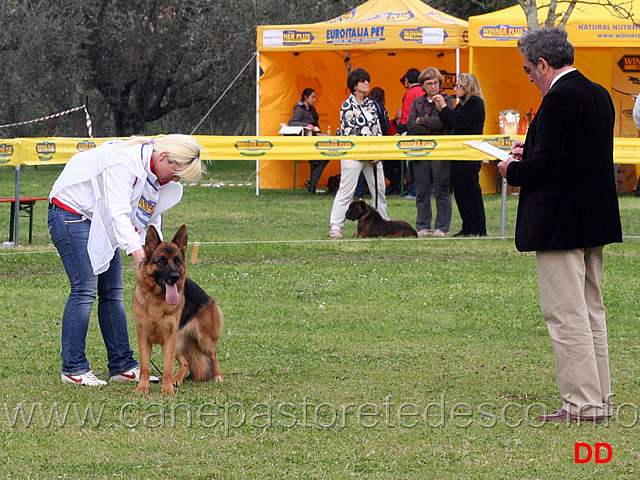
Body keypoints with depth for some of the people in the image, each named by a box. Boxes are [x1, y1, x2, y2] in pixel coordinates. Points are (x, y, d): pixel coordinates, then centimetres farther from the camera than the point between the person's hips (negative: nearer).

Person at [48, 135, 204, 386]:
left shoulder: (156, 178, 3)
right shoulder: (125, 160, -26)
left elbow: (150, 223, 10)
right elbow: (118, 210, -34)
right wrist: (135, 248, -43)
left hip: (100, 222, 9)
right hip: (72, 212, -9)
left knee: (113, 293, 5)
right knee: (85, 290, -14)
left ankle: (122, 365, 10)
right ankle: (73, 369, -11)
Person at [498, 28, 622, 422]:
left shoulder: (559, 98, -18)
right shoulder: (599, 95, 11)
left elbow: (546, 165, -22)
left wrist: (513, 170, -3)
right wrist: (531, 151, 17)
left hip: (560, 223, -10)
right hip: (595, 223, 10)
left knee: (566, 315, -5)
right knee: (591, 311, 16)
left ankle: (583, 404, -5)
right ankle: (600, 398, 20)